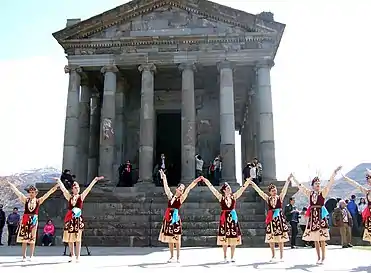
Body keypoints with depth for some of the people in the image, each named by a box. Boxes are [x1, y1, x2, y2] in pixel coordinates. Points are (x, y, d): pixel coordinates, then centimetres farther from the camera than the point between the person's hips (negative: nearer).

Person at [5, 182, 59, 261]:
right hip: (25, 219, 0)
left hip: (34, 220, 0)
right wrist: (10, 184, 2)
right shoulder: (25, 199, 4)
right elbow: (17, 192, 3)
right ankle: (24, 256, 7)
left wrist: (55, 187, 0)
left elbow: (47, 194, 4)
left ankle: (31, 256, 12)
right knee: (24, 238, 1)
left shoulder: (38, 201, 4)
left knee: (32, 238, 5)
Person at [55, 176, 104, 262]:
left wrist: (95, 180, -5)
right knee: (69, 238, 6)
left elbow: (88, 188, 0)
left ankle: (78, 256, 3)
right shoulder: (69, 196, 8)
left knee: (78, 238, 0)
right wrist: (58, 180, 4)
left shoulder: (81, 196, 5)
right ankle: (72, 255, 21)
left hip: (78, 218, -2)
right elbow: (63, 189, 6)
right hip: (70, 218, 2)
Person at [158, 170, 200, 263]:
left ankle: (178, 257, 6)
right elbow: (166, 187, 12)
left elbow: (188, 190, -9)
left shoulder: (181, 198, 1)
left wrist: (194, 182, -18)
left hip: (175, 218, -3)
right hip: (168, 217, 4)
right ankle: (172, 256, 21)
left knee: (176, 238, -2)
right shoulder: (170, 195, 10)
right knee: (169, 238, 9)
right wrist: (164, 178, 11)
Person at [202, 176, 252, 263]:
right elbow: (212, 188, -3)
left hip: (233, 217, 2)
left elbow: (242, 188, 5)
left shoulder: (234, 196, 5)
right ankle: (225, 257, 12)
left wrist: (248, 180, 0)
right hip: (224, 218, -2)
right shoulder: (221, 197, 0)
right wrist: (205, 180, -7)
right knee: (224, 237, 2)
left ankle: (232, 257, 13)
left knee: (234, 238, 3)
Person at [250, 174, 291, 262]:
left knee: (281, 238, 0)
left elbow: (284, 189, -10)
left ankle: (281, 256, 9)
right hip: (271, 218, 2)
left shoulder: (280, 197, 1)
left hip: (280, 218, -2)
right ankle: (273, 256, 19)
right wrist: (253, 184, -5)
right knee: (271, 238, 5)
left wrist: (288, 180, -21)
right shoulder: (267, 198, 5)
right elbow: (259, 191, 1)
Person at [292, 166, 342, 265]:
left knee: (322, 238, -5)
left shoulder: (323, 192, 3)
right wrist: (293, 178, 19)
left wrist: (335, 172, -15)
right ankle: (318, 257, 15)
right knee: (315, 239, 7)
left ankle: (323, 258, 2)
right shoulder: (309, 193, 11)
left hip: (320, 215, -4)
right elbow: (300, 186, 18)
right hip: (312, 216, 4)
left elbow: (330, 183, -6)